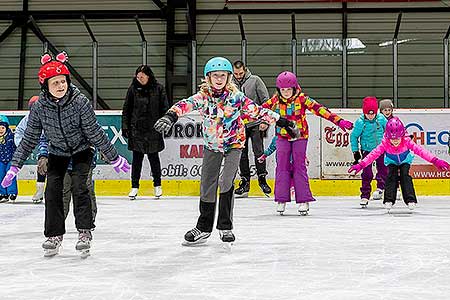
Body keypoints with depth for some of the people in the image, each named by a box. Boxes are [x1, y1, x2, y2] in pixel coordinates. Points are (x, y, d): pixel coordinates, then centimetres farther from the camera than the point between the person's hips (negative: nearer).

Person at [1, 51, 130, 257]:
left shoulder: (80, 102, -26)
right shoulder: (39, 107, -19)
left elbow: (95, 133, -18)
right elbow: (29, 139, -10)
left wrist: (114, 158, -13)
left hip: (81, 150, -2)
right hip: (57, 153, 3)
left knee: (79, 188, -15)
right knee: (52, 190, -7)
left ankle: (85, 232, -3)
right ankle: (54, 235, 4)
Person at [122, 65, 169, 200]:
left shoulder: (158, 89, -1)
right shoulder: (133, 89, 2)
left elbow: (164, 109, 2)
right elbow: (126, 109, 6)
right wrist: (125, 126, 1)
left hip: (153, 129, -1)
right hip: (137, 129, 1)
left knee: (154, 157, 9)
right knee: (137, 158, 4)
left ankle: (157, 186, 23)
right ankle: (134, 187, 11)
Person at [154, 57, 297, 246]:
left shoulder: (236, 96, -11)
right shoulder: (203, 96, -12)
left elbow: (256, 111, -7)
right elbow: (186, 104, -29)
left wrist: (280, 120, -9)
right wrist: (171, 115, -49)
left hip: (234, 144, -2)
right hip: (212, 145, 2)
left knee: (226, 182, -15)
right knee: (207, 186, 5)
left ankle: (225, 226, -1)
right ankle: (203, 227, 19)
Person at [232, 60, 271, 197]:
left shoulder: (255, 80, -2)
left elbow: (265, 100, -1)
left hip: (255, 123, -3)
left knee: (258, 152, -3)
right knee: (242, 154, 6)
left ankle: (262, 179, 9)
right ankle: (245, 183, 13)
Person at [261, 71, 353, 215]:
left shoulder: (302, 98, -12)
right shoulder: (275, 100, -3)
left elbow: (319, 109, -18)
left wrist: (338, 120, -24)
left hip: (299, 137, -2)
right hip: (282, 138, 2)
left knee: (299, 166, -4)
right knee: (282, 166, -1)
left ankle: (304, 200, 0)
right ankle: (281, 199, 5)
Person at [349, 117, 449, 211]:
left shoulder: (406, 142, -34)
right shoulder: (385, 144, -32)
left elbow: (420, 150, -39)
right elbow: (374, 154, -34)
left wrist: (435, 161, -47)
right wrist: (360, 165, -43)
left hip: (405, 161, 0)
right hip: (392, 161, 1)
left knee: (405, 175, -19)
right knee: (391, 176, -19)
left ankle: (410, 200, -17)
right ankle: (389, 200, -16)